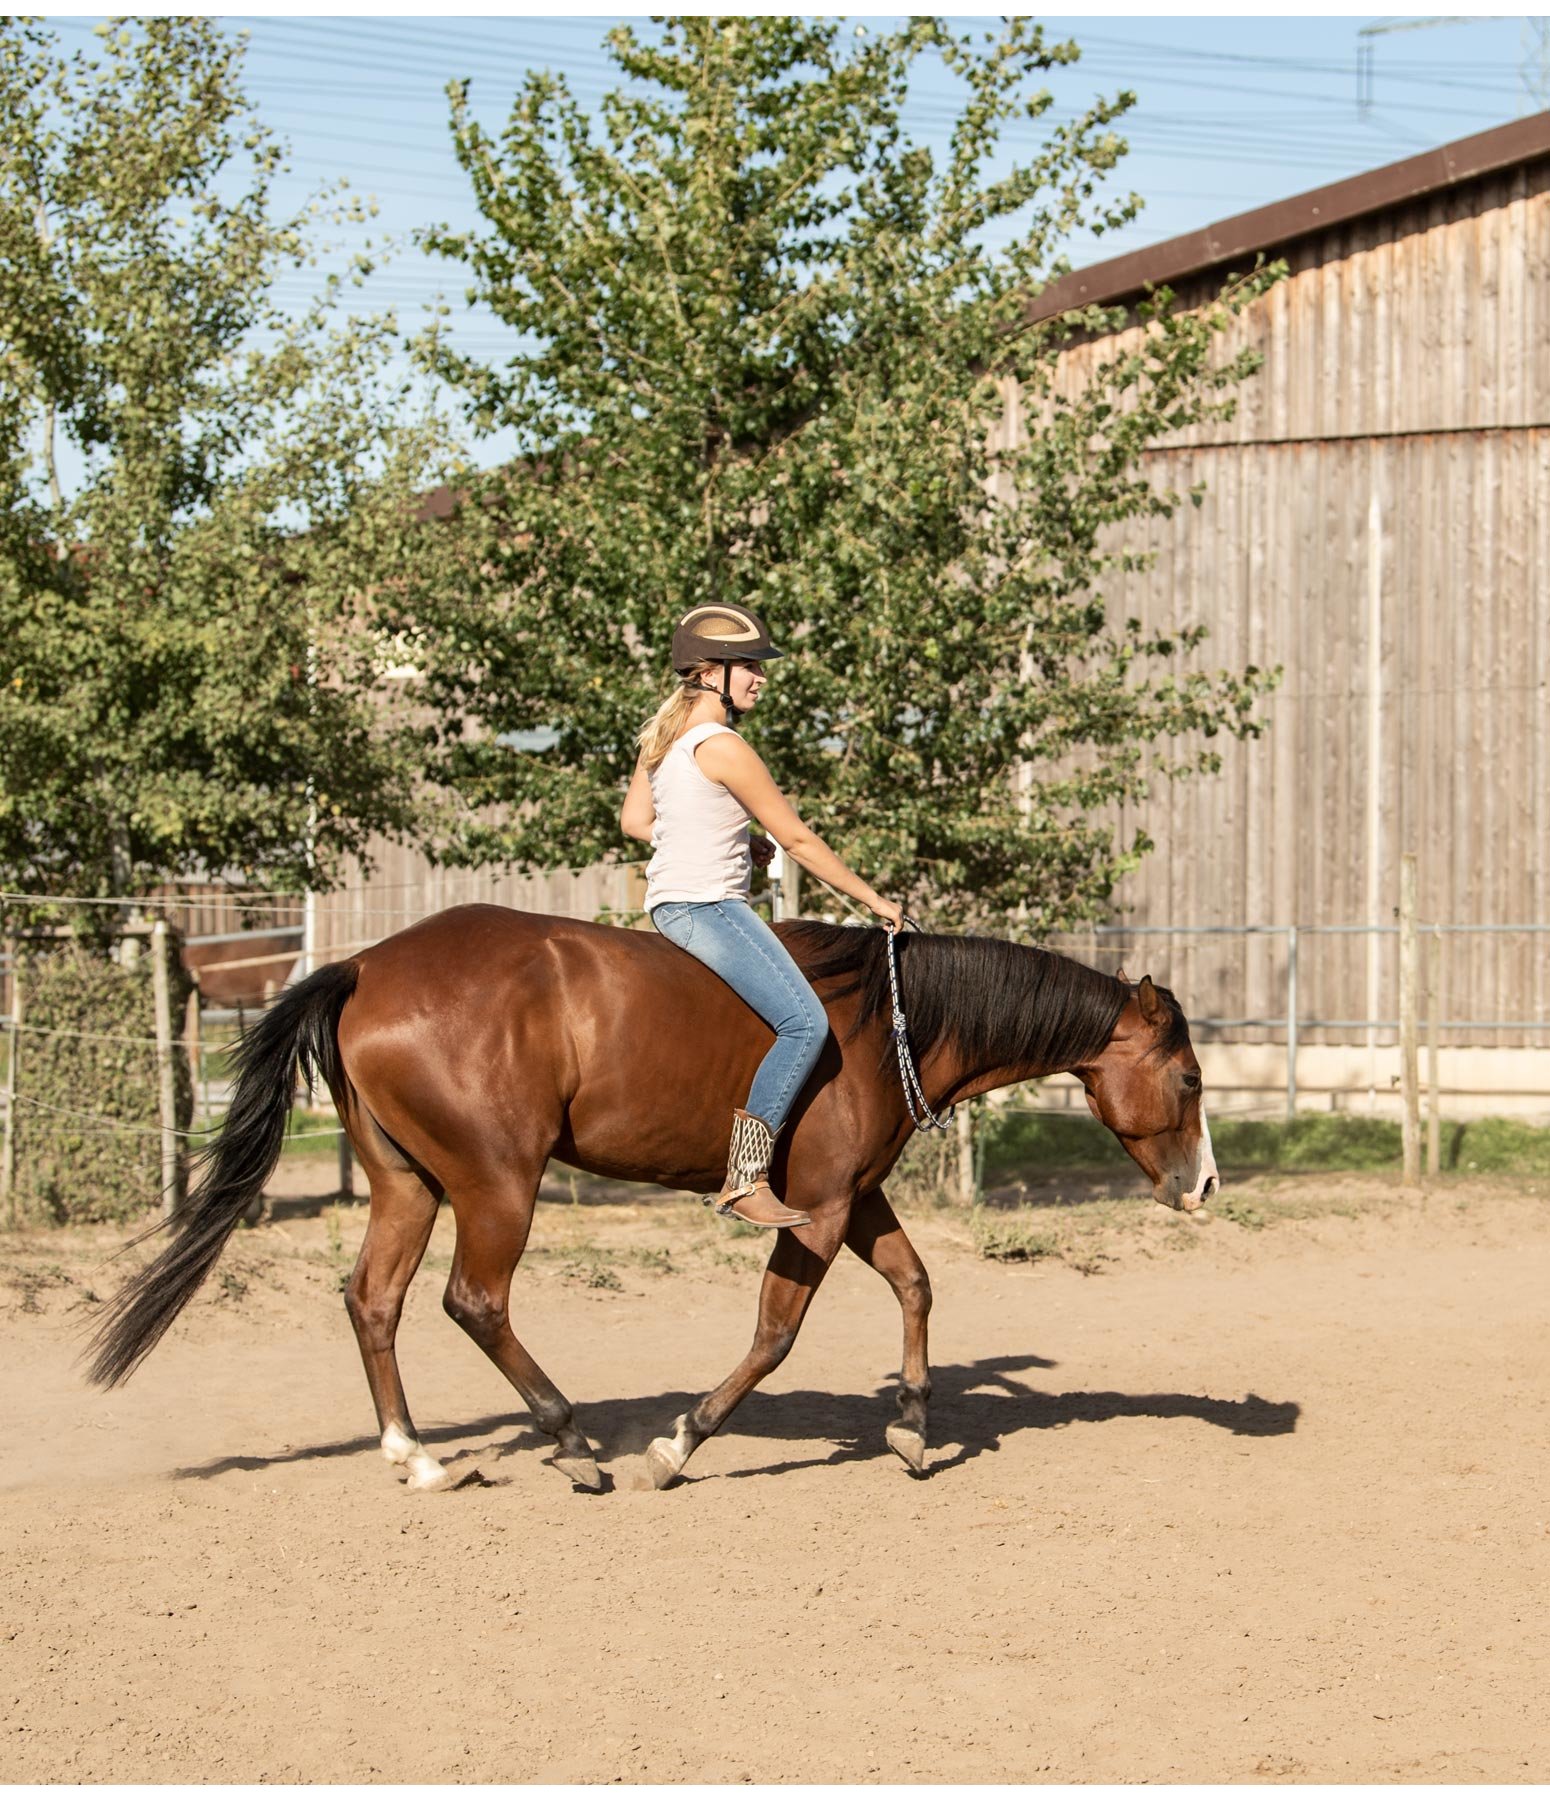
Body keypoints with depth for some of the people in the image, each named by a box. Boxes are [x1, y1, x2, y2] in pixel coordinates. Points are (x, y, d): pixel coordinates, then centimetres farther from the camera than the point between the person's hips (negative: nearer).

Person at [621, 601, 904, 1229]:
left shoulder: (661, 733, 12)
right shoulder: (722, 747, -15)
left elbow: (635, 821, 19)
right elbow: (797, 839, -11)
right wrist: (873, 899, -2)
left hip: (671, 903, 11)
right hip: (706, 906, -11)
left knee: (797, 1018, 22)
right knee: (805, 1022, -22)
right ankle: (744, 1178, -27)